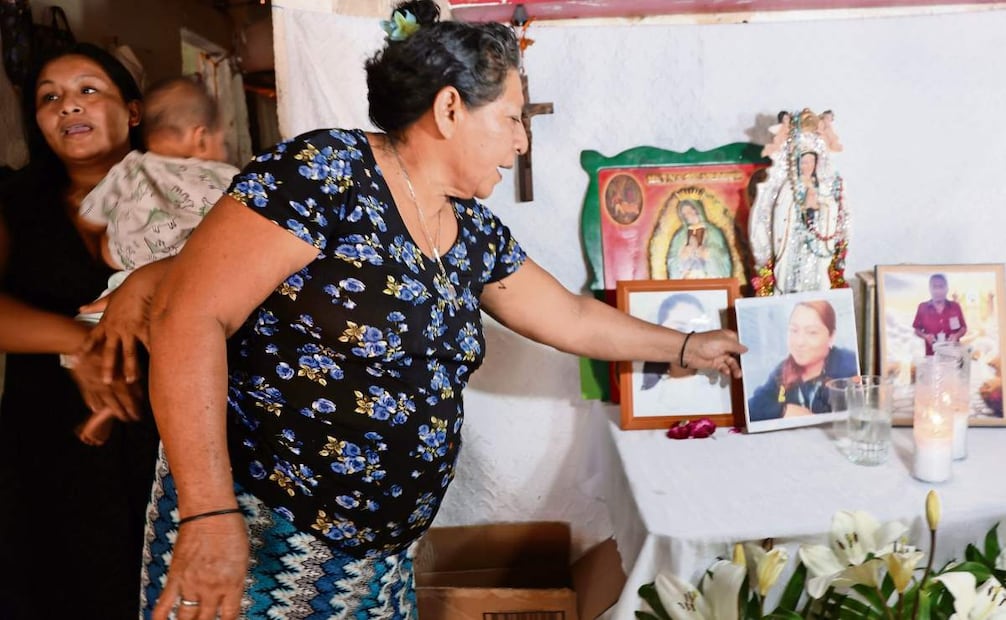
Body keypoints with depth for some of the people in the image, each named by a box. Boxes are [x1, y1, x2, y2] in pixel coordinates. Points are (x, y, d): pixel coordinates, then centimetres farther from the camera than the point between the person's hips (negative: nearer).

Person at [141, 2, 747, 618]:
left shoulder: (475, 233, 6)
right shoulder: (326, 171, -17)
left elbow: (573, 318, 20)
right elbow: (188, 313, -22)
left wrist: (687, 346, 26)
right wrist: (209, 514, -26)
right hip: (254, 536, -7)